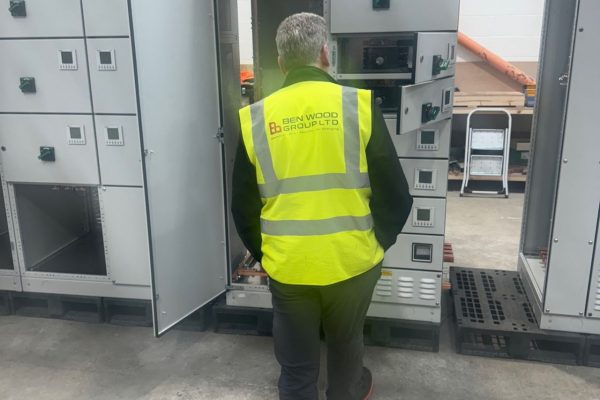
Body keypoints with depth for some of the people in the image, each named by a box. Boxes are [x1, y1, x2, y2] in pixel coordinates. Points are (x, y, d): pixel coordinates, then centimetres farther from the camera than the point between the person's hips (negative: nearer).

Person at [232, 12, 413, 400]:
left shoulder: (255, 119, -4)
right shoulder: (359, 106, -9)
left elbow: (243, 206, 3)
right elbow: (396, 194, -6)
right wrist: (380, 240, 11)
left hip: (287, 265, 0)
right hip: (351, 259, 1)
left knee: (296, 364, 15)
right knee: (346, 341, 27)